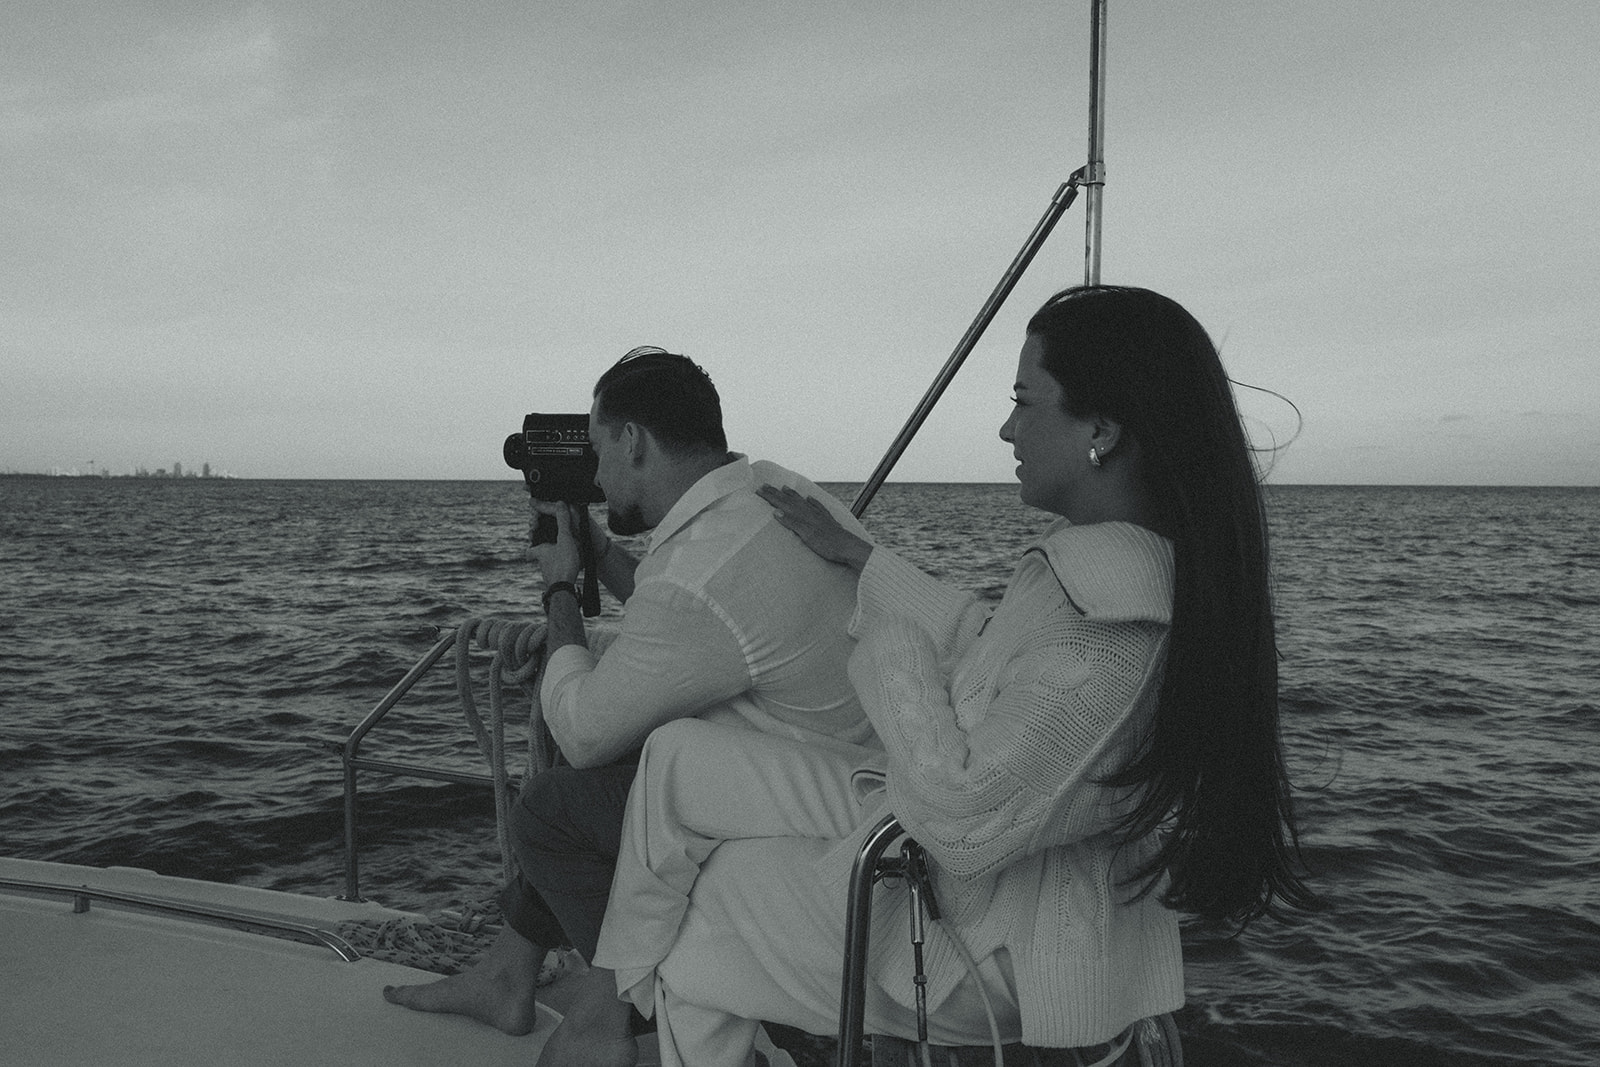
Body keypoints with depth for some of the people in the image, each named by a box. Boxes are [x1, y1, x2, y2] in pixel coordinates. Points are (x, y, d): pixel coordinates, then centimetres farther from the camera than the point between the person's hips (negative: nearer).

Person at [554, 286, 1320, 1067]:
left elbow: (964, 825, -33)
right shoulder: (1120, 566, -2)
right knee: (675, 758, 8)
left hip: (989, 956, -9)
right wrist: (855, 556, 14)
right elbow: (991, 651, 12)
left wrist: (896, 648, -19)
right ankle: (622, 997, 21)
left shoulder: (1112, 623, -33)